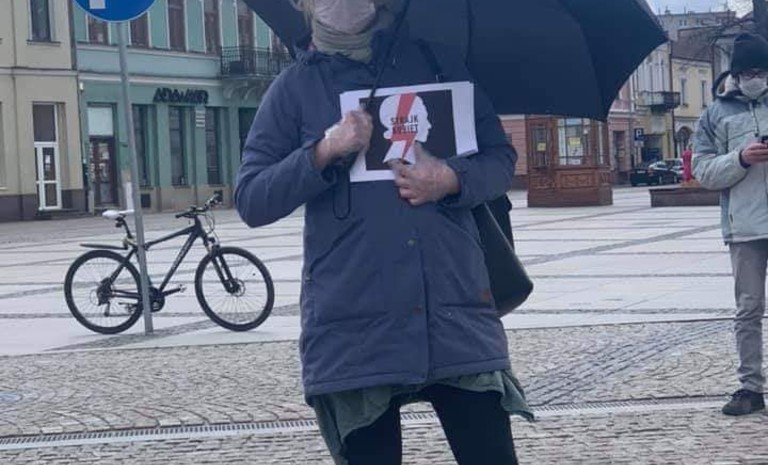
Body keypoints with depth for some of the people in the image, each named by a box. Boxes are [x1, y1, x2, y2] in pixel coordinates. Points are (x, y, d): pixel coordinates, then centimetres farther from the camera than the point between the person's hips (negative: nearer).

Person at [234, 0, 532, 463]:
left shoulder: (437, 61, 12)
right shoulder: (294, 88, 9)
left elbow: (501, 158, 12)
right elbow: (251, 200, 3)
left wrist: (453, 178, -9)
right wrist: (323, 152, -12)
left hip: (458, 313, 1)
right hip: (352, 329, 0)